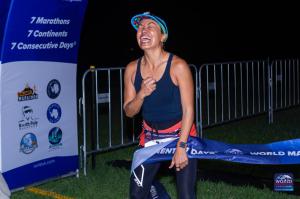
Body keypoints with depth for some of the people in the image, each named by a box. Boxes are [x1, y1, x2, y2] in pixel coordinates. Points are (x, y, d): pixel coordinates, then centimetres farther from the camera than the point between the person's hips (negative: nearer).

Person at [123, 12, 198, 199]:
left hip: (180, 134, -4)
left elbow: (188, 109, -17)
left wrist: (181, 147, -21)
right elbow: (129, 112, -1)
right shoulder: (132, 69, -6)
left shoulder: (178, 66, -18)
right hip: (150, 136, 4)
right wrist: (142, 94, -22)